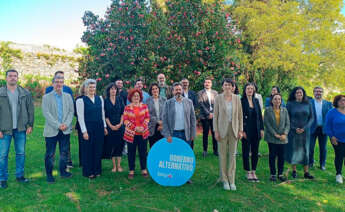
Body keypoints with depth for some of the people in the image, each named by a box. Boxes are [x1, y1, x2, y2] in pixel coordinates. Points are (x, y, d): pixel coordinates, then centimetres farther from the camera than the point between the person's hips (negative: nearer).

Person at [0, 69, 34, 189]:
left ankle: (20, 175, 24)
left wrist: (30, 125, 2)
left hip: (21, 129, 2)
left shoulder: (25, 93, 5)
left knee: (21, 153, 10)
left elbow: (30, 110, 7)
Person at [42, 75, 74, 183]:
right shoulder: (46, 97, 0)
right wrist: (58, 125, -16)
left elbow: (71, 111, 4)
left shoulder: (68, 96, 10)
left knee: (64, 152, 11)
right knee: (50, 154, 3)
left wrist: (66, 124, -10)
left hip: (65, 130, 3)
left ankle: (63, 171, 26)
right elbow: (46, 114, -9)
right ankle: (49, 174, 17)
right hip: (51, 130, -3)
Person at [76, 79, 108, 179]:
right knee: (88, 150, 4)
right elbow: (80, 117, -8)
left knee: (98, 149, 10)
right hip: (88, 128, -4)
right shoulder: (81, 100, -7)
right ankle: (88, 172, 19)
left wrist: (104, 127, 12)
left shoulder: (100, 98, 7)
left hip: (99, 128, 4)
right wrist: (84, 131, -12)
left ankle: (97, 170, 24)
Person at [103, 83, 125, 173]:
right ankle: (114, 166, 11)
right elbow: (105, 115, -1)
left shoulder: (120, 99, 4)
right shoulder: (105, 101, 1)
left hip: (119, 126, 1)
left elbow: (123, 112, 2)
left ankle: (119, 165, 10)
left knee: (119, 145, 2)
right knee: (111, 145, 2)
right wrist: (111, 126, -9)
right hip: (110, 126, -1)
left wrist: (120, 124, -8)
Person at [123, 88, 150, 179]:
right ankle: (131, 171, 19)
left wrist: (143, 127, -12)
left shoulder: (144, 106, 4)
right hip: (131, 134, -1)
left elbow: (147, 118, 3)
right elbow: (125, 120, -4)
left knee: (143, 152, 8)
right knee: (131, 153, 7)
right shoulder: (127, 108, 0)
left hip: (143, 133, 1)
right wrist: (135, 128, -14)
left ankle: (144, 169, 22)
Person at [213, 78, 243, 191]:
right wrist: (216, 131, -6)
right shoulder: (218, 98, -2)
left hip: (234, 129, 2)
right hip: (222, 129, -2)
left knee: (233, 154, 6)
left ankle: (232, 181, 16)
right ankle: (225, 180, 17)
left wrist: (240, 130, 2)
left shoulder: (237, 98, 3)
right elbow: (215, 115, -1)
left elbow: (240, 115, 6)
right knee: (222, 155, 4)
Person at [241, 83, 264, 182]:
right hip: (246, 130, -5)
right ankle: (248, 172, 16)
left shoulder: (256, 101, 9)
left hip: (256, 130, 5)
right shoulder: (241, 101, -7)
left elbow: (260, 115, 11)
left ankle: (254, 171, 21)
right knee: (246, 151, 4)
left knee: (255, 151, 9)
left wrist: (262, 129, 6)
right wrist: (242, 131, -14)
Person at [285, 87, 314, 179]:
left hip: (305, 131, 2)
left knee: (305, 150, 6)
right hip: (293, 131, -2)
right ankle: (294, 171, 16)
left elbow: (311, 118, 4)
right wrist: (295, 129, -11)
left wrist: (304, 128, -9)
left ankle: (306, 172, 13)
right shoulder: (290, 104, -2)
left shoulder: (307, 104, 3)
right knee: (294, 150, 3)